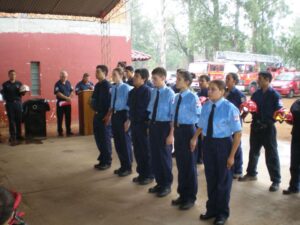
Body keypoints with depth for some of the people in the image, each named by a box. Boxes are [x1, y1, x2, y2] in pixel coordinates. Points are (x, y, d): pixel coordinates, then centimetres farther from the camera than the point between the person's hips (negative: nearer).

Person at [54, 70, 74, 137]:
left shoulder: (68, 83, 9)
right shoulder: (57, 84, -7)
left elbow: (71, 91, 9)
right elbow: (58, 93, -16)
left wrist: (70, 98, -10)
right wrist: (66, 98, -22)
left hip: (68, 103, 5)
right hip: (60, 103, -4)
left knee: (68, 118, 7)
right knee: (60, 118, 1)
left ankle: (68, 131, 15)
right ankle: (60, 132, 9)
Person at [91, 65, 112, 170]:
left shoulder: (107, 85, -13)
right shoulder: (97, 85, 13)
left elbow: (110, 101, -18)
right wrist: (95, 110, 6)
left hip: (104, 115, -8)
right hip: (97, 114, 8)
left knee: (105, 139, 1)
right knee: (98, 138, 14)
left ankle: (107, 161, 12)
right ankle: (102, 159, 26)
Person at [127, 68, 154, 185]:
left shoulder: (147, 91, -14)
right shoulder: (132, 92, 8)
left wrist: (149, 125, -18)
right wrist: (129, 120, 13)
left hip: (144, 124, -7)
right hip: (134, 124, 7)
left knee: (146, 151, 5)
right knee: (137, 150, 14)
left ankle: (149, 175, 18)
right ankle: (141, 173, 28)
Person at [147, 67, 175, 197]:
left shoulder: (170, 93, -17)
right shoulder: (153, 92, 3)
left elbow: (173, 115, -16)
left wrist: (171, 134, -16)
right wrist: (150, 126, 12)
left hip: (164, 126, -6)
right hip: (153, 125, 6)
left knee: (164, 155, 9)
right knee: (154, 155, 15)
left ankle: (167, 185, 27)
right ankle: (159, 182, 33)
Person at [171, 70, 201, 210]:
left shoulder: (193, 97, -14)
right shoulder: (177, 97, 9)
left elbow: (198, 117, -16)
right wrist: (173, 124, 8)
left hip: (188, 131, -7)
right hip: (178, 131, 7)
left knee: (189, 165, 6)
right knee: (180, 164, 16)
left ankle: (190, 197, 20)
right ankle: (182, 194, 31)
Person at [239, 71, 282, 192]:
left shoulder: (275, 95, -9)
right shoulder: (256, 94, 8)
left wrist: (269, 122, -21)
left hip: (268, 128, -6)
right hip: (255, 126, 6)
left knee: (271, 155, 0)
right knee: (253, 151, 17)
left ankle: (276, 180, 10)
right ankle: (251, 173, 34)